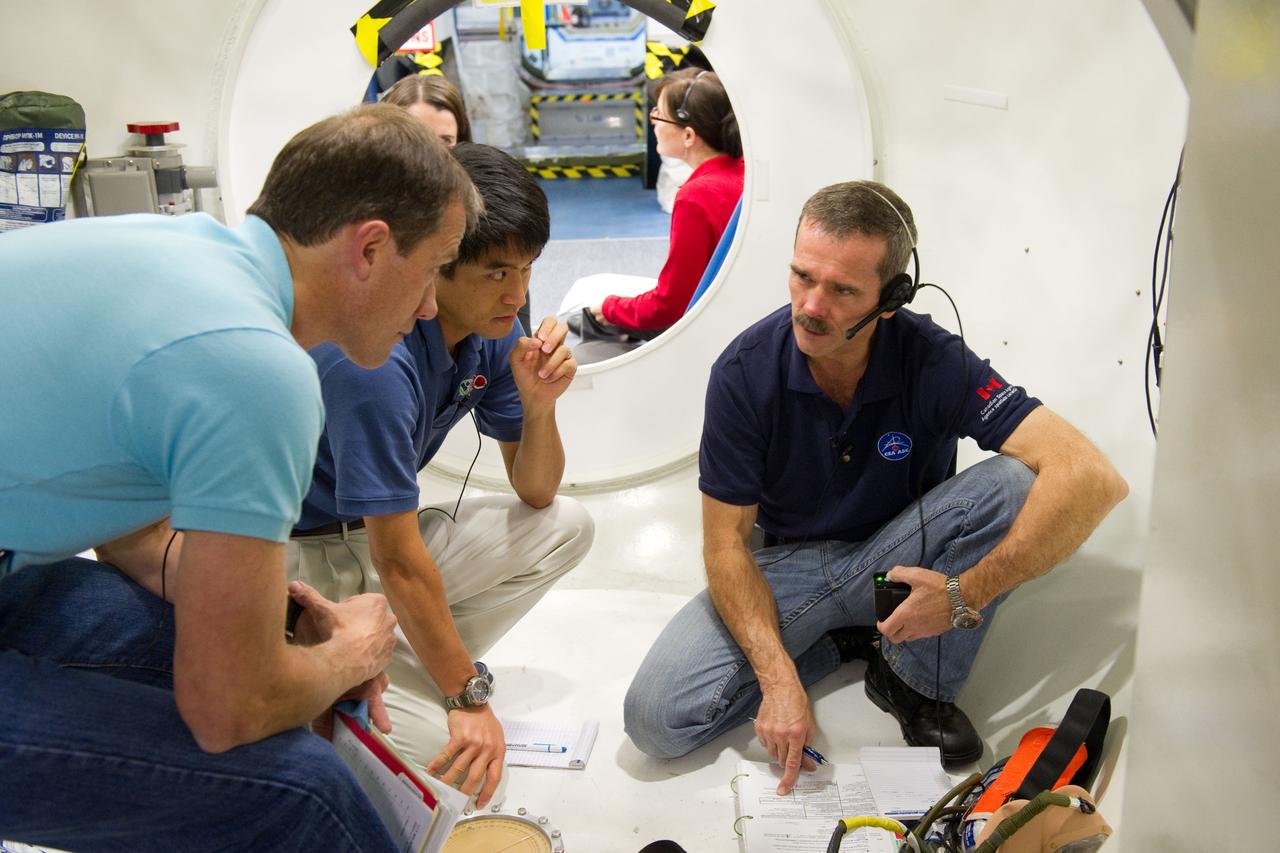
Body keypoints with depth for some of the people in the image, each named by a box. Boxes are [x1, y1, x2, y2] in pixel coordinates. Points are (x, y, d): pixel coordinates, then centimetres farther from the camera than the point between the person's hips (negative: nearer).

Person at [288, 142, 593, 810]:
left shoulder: (492, 330, -5)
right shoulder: (376, 358, -29)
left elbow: (535, 493, 2)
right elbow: (398, 560, -25)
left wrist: (538, 404, -18)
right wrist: (468, 697, -18)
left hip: (374, 542, 8)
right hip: (298, 563, -8)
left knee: (565, 528, 0)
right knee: (450, 755, -21)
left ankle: (408, 668, 2)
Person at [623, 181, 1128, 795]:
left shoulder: (933, 361, -22)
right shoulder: (745, 371, -19)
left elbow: (1093, 479, -31)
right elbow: (726, 542, -16)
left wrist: (966, 595, -35)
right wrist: (777, 676, -29)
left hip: (898, 558, 0)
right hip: (790, 564, 1)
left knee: (1013, 484, -30)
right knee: (655, 718, -18)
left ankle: (916, 678, -8)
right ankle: (842, 642, 4)